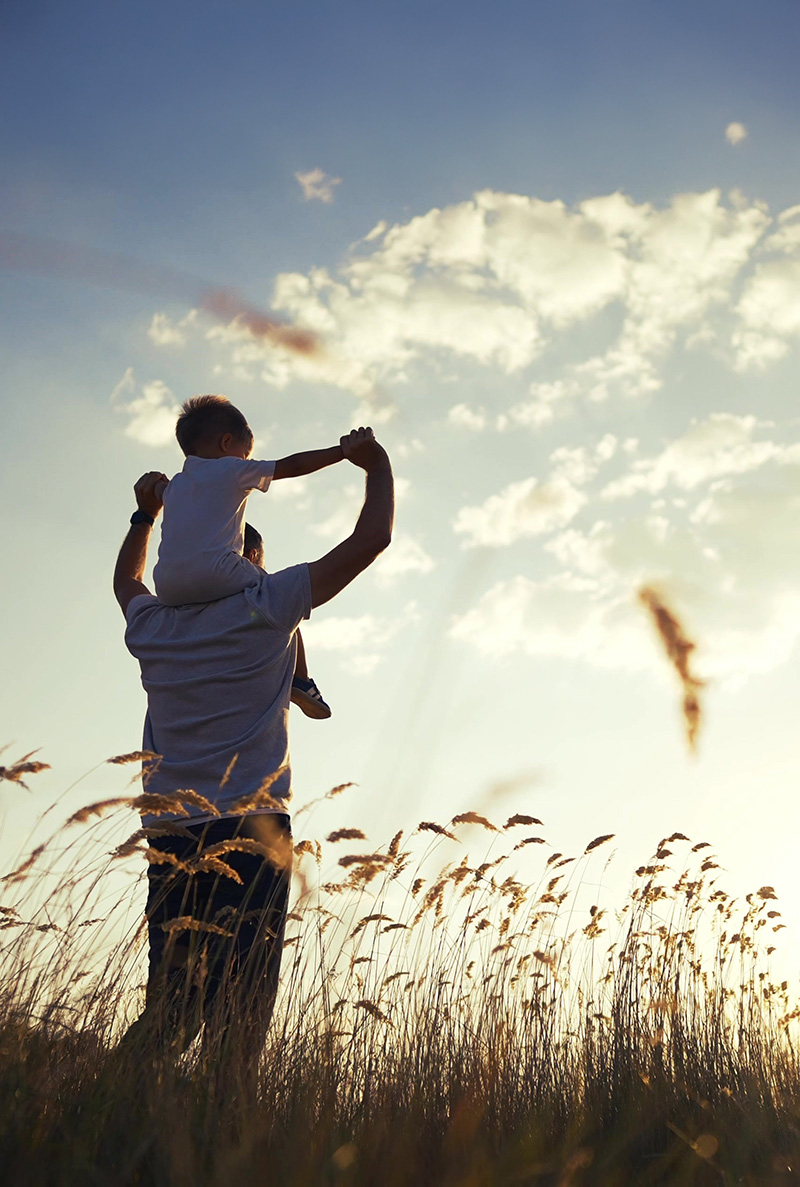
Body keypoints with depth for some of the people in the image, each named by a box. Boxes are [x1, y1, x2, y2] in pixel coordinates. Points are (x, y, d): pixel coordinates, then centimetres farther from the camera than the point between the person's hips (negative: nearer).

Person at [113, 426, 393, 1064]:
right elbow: (370, 539, 1)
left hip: (169, 837, 5)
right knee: (239, 1011, -7)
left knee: (170, 1006, 7)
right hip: (250, 830, -5)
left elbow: (128, 579, 39)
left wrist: (146, 513, 49)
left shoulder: (152, 625, 13)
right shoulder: (264, 606, 0)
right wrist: (377, 465, 16)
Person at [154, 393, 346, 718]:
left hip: (169, 588, 6)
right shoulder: (233, 470, 11)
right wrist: (343, 451, 15)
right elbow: (293, 466, 11)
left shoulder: (174, 485, 27)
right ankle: (299, 679, 5)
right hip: (216, 571, -6)